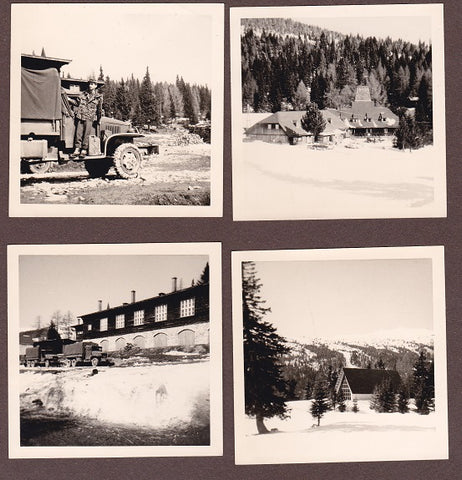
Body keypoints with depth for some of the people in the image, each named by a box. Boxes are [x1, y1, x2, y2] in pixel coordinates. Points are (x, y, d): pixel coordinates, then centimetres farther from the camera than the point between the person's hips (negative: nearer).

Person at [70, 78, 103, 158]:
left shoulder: (98, 97, 6)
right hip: (80, 116, 2)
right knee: (78, 133, -4)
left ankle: (84, 150, 1)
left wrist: (98, 120, 13)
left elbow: (99, 109, 11)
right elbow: (77, 102, 16)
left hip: (90, 118, -2)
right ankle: (77, 150, -2)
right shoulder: (83, 94, 13)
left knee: (86, 134, -6)